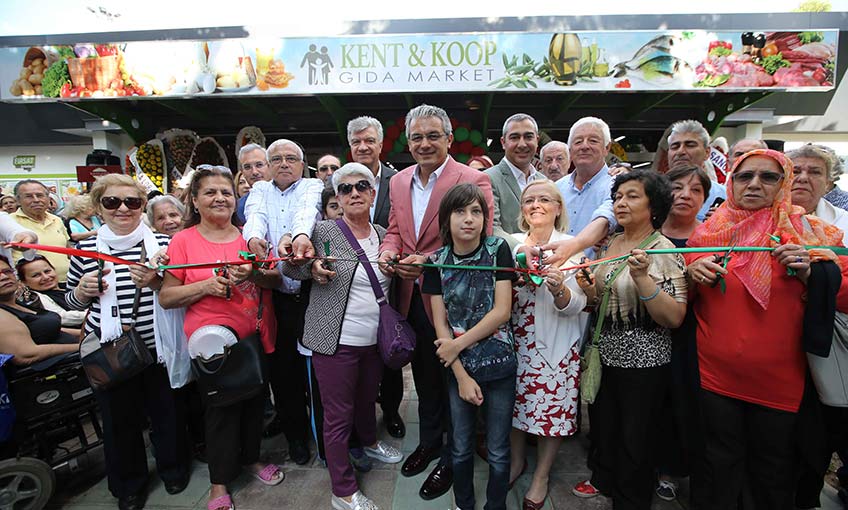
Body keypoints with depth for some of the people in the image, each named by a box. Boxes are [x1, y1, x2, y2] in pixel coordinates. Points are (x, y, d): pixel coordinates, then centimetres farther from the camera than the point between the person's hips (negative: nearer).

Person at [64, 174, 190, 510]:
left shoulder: (162, 243, -5)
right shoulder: (85, 248, -1)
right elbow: (72, 301, 11)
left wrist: (156, 283, -18)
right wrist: (84, 290, -11)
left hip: (159, 346, -1)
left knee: (166, 412, 15)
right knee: (119, 418, 17)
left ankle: (173, 468, 42)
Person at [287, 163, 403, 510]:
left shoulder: (383, 235, 6)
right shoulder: (323, 231, -9)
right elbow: (287, 266, -1)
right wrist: (312, 269, -18)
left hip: (375, 339, 5)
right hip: (336, 341, -5)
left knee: (367, 399, 25)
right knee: (338, 416, 6)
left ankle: (370, 443, 54)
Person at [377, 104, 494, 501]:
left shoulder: (473, 180, -13)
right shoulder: (399, 182, 8)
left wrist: (430, 261, -28)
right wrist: (388, 252, -9)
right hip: (412, 299, 6)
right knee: (424, 376, 22)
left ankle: (452, 458, 34)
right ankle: (429, 441, 46)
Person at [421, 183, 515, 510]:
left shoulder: (497, 249, -8)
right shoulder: (437, 261, -3)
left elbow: (502, 312, -13)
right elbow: (440, 324, -3)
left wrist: (457, 345, -12)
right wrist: (461, 375, -8)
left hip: (498, 364, -1)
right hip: (458, 367, 2)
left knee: (498, 452, 11)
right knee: (461, 449, 16)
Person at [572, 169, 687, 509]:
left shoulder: (663, 250, -15)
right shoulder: (610, 244, 3)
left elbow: (674, 318, -22)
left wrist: (642, 278, -32)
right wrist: (588, 287, -7)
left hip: (644, 362, -6)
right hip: (606, 354, 6)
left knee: (633, 437, 11)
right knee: (603, 424, 22)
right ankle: (603, 479, 47)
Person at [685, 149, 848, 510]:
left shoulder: (809, 233, -1)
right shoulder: (707, 232, 2)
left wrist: (809, 273, -17)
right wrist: (692, 273, -9)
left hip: (779, 382, 0)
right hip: (716, 377, 1)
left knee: (773, 481, 15)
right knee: (720, 471, 14)